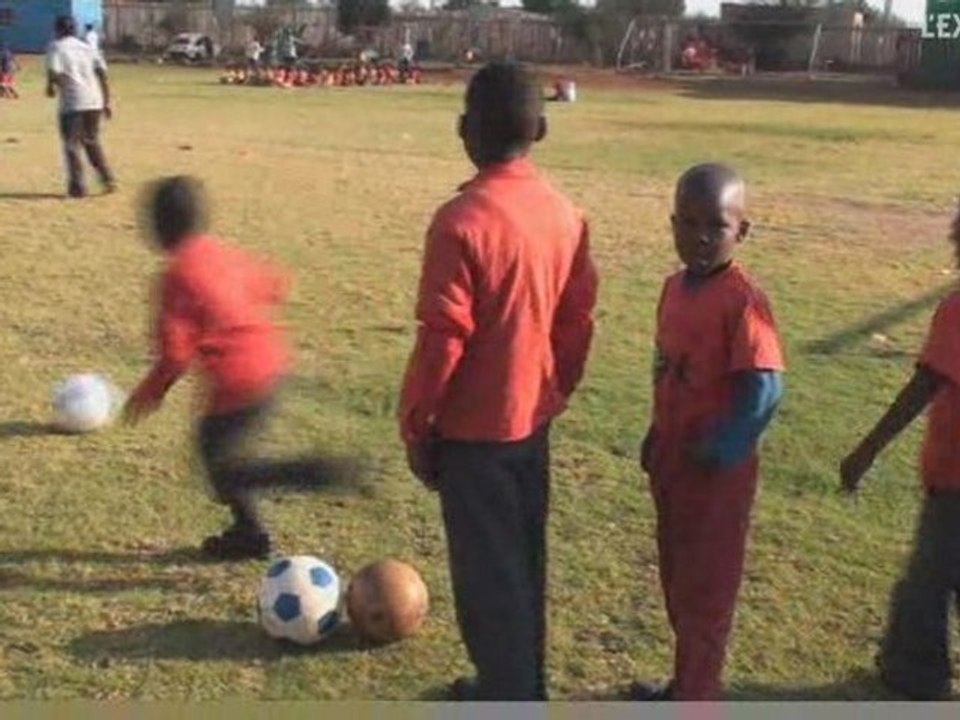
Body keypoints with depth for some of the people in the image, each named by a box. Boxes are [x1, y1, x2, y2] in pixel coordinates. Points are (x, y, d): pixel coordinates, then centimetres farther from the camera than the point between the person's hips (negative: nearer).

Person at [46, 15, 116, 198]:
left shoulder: (55, 47, 2)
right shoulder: (87, 47, 16)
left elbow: (54, 73, -12)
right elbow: (103, 74, 8)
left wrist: (50, 87, 9)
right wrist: (106, 102, 11)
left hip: (72, 104, -5)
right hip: (95, 102, 5)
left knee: (71, 145, 3)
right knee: (92, 142, 20)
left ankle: (77, 186, -1)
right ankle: (108, 179, 16)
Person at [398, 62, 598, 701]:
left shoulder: (461, 220, -21)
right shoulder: (567, 215, 0)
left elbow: (443, 339, -19)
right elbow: (579, 321, 7)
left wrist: (415, 423, -7)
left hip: (473, 430, -7)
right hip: (533, 421, 7)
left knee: (487, 574, 6)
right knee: (524, 562, 20)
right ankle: (525, 688, 35)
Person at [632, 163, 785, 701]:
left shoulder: (742, 300, -21)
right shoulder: (676, 287, 4)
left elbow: (766, 390, -25)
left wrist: (719, 453, -23)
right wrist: (659, 436, 12)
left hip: (716, 469, -8)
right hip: (672, 458, 8)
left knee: (705, 589, 5)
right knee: (677, 579, 20)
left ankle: (695, 704, 19)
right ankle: (687, 686, 38)